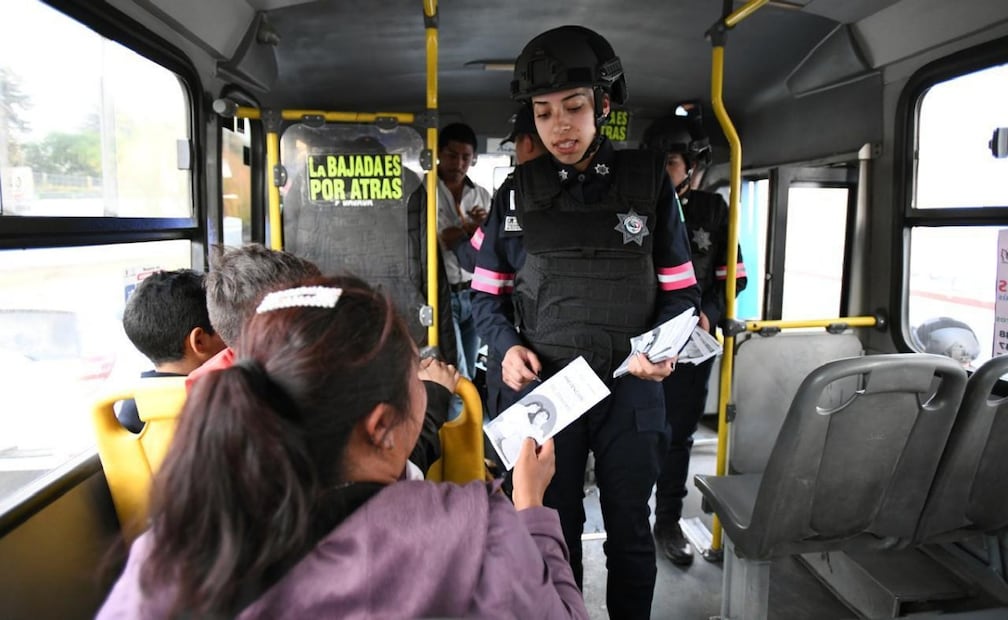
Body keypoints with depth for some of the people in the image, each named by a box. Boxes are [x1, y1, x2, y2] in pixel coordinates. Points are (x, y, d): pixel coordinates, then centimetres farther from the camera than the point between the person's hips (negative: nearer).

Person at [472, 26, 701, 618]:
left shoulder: (649, 181, 0)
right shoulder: (517, 193, 2)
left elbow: (681, 288, 4)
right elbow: (487, 293, 7)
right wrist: (508, 347, -11)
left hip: (632, 387, 0)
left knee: (630, 528, 16)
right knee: (555, 528, 16)